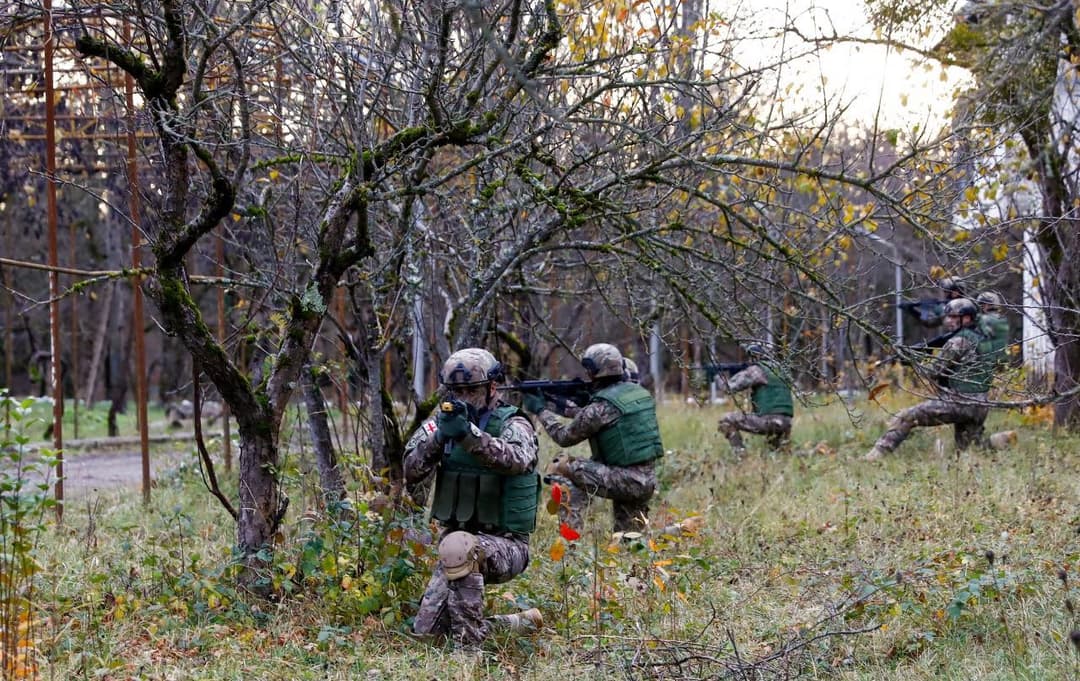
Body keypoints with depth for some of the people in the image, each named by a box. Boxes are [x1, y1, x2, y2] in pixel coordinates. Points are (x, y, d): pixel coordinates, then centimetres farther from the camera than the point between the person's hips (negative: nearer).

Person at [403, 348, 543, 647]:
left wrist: (468, 433, -45)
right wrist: (438, 437, -24)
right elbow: (412, 472, -7)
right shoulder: (441, 422, 5)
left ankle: (469, 645, -26)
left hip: (505, 546, -7)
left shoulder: (513, 424, -10)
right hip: (458, 538, 7)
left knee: (456, 546, -37)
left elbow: (516, 460, -33)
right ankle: (524, 623, 22)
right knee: (427, 631, 3)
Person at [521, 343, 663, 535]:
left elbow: (565, 436, -1)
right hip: (648, 481, 8)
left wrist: (541, 410, 11)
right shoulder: (639, 392, 10)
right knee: (628, 538, 24)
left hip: (624, 480, -8)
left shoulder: (601, 407, -14)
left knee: (561, 468, 0)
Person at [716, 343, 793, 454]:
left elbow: (730, 387, -5)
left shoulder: (756, 369, -4)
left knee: (727, 420, 0)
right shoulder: (774, 369, 20)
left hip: (768, 420, -8)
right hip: (786, 422, 8)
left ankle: (740, 454, -9)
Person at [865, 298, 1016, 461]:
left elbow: (935, 371, -9)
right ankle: (1002, 440, -1)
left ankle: (876, 455, -12)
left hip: (959, 402, -9)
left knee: (905, 418, -6)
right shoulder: (983, 339, 16)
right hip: (981, 405, 9)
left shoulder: (959, 341, -11)